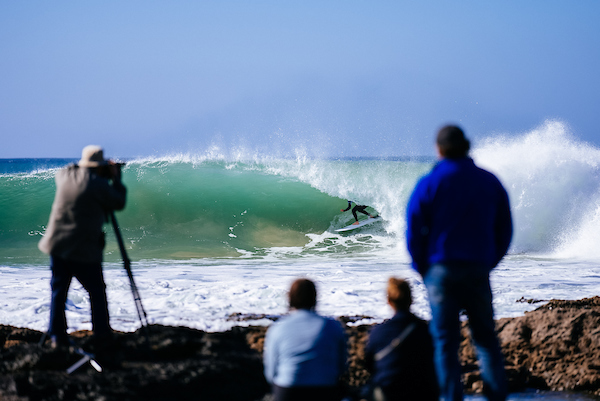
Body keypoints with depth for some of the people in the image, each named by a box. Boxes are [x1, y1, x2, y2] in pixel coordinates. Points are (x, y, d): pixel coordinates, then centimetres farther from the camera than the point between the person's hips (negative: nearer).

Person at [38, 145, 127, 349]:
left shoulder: (65, 175, 3)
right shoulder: (99, 185, -14)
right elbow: (119, 203, -1)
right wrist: (116, 179, 9)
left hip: (57, 245, 5)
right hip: (84, 249, -5)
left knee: (58, 290, 10)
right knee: (97, 291, 9)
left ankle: (57, 335, 9)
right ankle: (102, 334, 15)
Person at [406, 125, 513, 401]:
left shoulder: (429, 184, -3)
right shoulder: (490, 182, 6)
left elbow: (413, 233, -3)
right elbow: (504, 230, 10)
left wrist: (423, 268, 8)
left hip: (442, 269, -2)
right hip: (479, 270, 2)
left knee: (445, 341, 2)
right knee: (486, 337, 10)